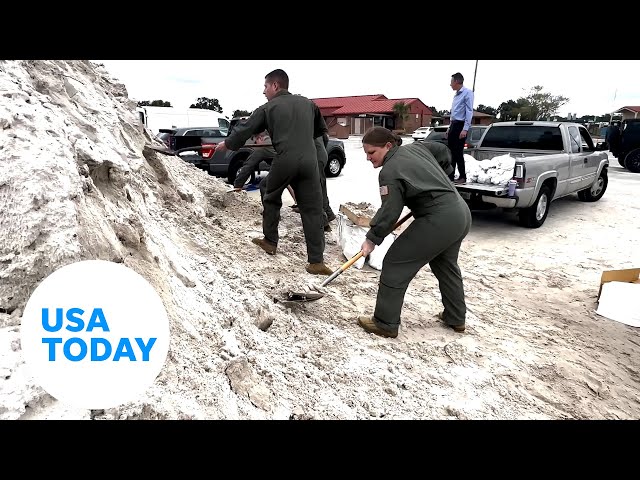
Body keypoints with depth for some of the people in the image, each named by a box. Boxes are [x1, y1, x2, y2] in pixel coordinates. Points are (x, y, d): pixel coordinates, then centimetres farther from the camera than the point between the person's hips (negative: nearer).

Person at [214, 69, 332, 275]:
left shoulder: (268, 108, 8)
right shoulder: (307, 103, 18)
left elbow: (245, 129, 15)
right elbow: (322, 129, 29)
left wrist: (227, 143, 30)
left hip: (284, 161, -2)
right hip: (308, 161, 2)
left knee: (271, 199, 23)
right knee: (312, 210, 2)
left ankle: (270, 241, 33)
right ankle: (316, 261, -1)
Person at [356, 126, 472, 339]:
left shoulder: (389, 172, -12)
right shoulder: (416, 148, 14)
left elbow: (389, 212, -17)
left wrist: (372, 238, -7)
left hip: (438, 221, -10)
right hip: (461, 213, 10)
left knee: (395, 264, -2)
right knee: (446, 266, 28)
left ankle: (385, 324, 5)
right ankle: (456, 319, 41)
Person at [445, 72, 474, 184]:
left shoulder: (467, 93, -8)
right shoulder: (456, 95, 18)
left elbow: (469, 112, -15)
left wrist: (465, 129, -22)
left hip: (460, 125, -8)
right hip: (453, 125, 8)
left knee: (458, 152, -7)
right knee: (450, 151, 9)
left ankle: (462, 177, 1)